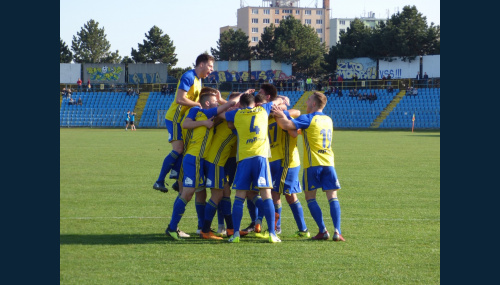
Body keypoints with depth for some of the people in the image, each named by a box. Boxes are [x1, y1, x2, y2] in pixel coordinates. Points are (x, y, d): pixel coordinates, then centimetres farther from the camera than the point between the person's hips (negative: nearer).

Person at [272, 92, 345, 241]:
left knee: (310, 197, 6)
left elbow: (286, 125, -19)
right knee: (332, 197, 1)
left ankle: (323, 231, -1)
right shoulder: (328, 120, 17)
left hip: (312, 164, -5)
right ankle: (337, 231, -12)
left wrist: (279, 116, 0)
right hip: (329, 162, 5)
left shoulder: (308, 119, -6)